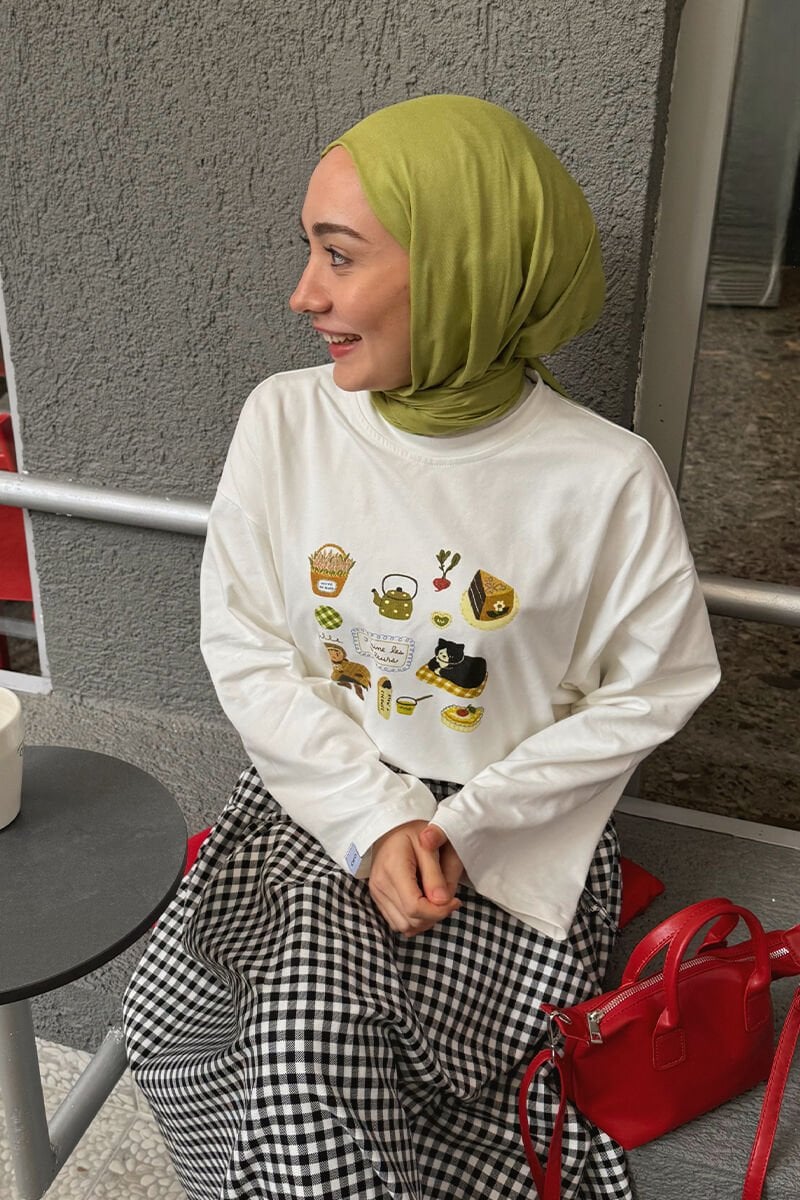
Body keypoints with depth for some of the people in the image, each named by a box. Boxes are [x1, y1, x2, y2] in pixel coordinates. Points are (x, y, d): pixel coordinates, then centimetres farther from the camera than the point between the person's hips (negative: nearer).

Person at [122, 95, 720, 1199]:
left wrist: (461, 822, -13)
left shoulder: (606, 479, -18)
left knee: (306, 1043, -20)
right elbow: (244, 648, -4)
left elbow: (654, 688, -6)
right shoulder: (285, 419, -9)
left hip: (511, 830, -3)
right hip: (321, 791, 4)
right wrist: (375, 819, -15)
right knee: (166, 1026, -12)